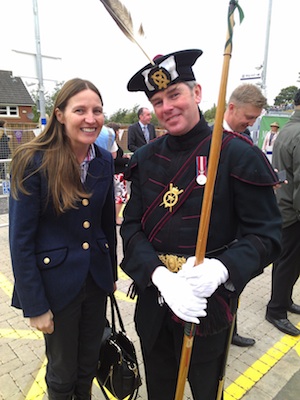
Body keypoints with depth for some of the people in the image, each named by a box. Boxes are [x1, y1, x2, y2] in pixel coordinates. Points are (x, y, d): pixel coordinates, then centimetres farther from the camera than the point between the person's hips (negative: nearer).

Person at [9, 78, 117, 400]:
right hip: (56, 284, -4)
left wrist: (111, 273, 11)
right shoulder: (34, 162, -17)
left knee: (89, 364, 24)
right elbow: (21, 240, -15)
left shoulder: (104, 160, -2)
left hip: (96, 278, 5)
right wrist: (35, 306, -13)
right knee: (62, 372, 19)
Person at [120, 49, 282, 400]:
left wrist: (220, 269, -30)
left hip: (209, 305, -3)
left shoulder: (238, 154, -12)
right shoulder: (145, 158, -1)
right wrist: (159, 275, -21)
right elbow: (131, 227, -4)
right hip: (153, 303, 4)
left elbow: (265, 234, -12)